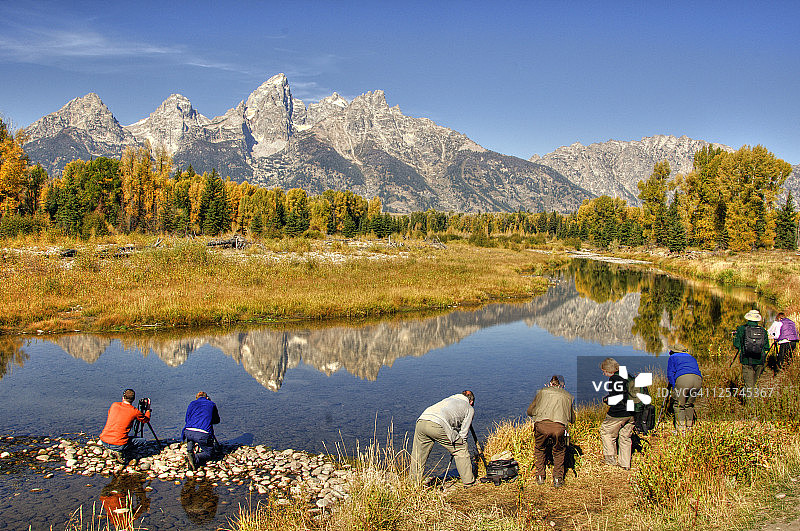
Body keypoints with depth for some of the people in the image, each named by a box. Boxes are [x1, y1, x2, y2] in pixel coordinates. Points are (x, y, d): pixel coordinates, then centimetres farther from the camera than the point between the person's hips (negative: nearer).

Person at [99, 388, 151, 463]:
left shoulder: (114, 405, 4)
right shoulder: (135, 412, -5)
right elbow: (146, 420, 14)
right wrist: (148, 409, 32)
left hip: (103, 441, 6)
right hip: (118, 445, -5)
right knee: (142, 441, 15)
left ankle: (115, 451, 11)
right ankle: (123, 455, -4)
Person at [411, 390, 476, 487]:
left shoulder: (448, 399, 39)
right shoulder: (470, 409, 25)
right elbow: (463, 432, 19)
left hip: (421, 421, 5)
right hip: (438, 426, -5)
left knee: (417, 457, 20)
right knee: (461, 450, 14)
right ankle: (469, 481, 20)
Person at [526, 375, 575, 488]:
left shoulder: (542, 391, 24)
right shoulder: (568, 396, 26)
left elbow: (529, 411, 28)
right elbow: (572, 419, 35)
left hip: (541, 424, 0)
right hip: (559, 427, 0)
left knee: (539, 449, 27)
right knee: (559, 452, 27)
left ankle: (540, 477, 28)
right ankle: (557, 478, 21)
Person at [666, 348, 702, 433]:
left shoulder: (672, 357, 22)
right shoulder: (691, 357, 36)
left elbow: (670, 374, 10)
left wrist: (674, 388, 7)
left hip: (683, 379, -5)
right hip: (698, 379, 5)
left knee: (679, 405, 2)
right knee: (689, 404, 21)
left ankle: (681, 428, -7)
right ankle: (689, 426, 19)